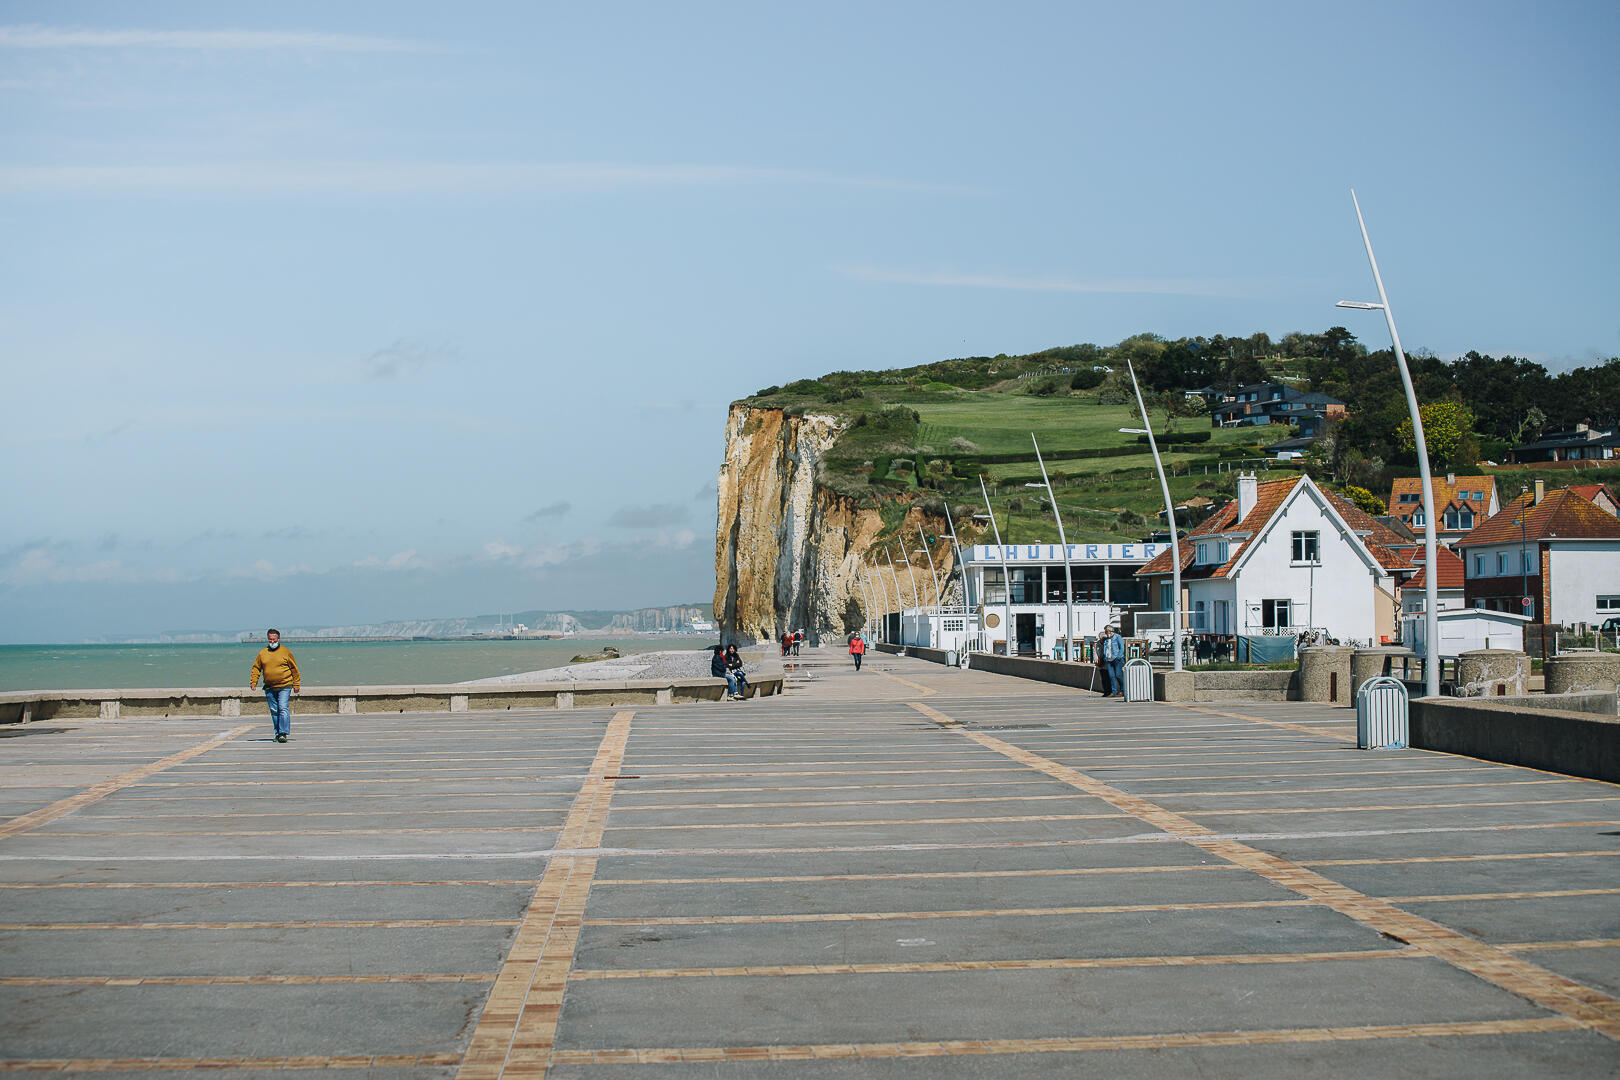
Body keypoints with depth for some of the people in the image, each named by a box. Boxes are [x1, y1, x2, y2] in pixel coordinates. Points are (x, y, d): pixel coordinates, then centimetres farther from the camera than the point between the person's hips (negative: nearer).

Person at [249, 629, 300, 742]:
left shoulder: (286, 652, 2)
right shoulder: (262, 653, 9)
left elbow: (294, 669, 6)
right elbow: (256, 668, 14)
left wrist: (296, 684, 4)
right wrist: (253, 682, 2)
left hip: (284, 687, -3)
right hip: (269, 688, 3)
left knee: (283, 709, -14)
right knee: (274, 711, 7)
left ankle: (283, 733, -16)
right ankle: (277, 734, 15)